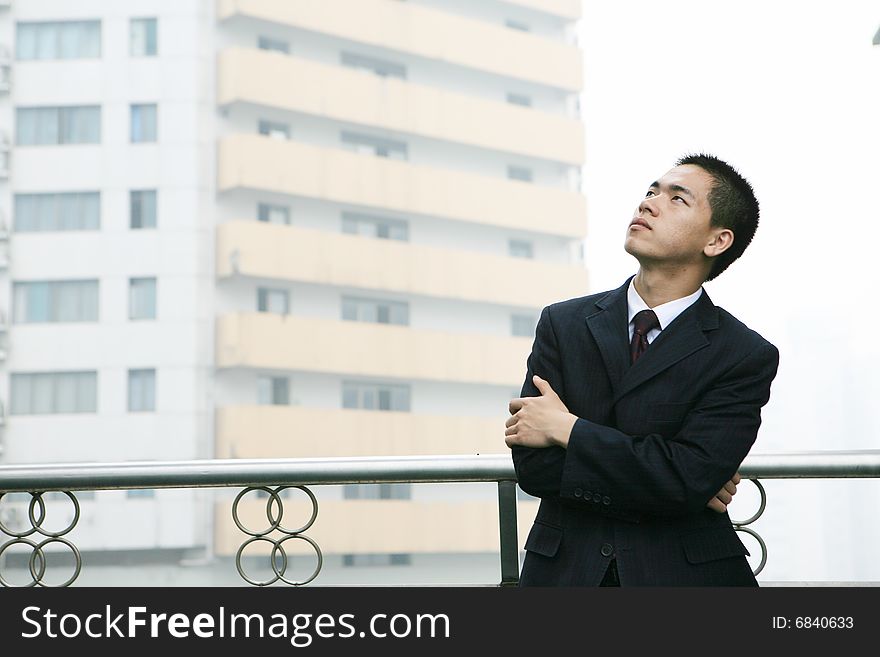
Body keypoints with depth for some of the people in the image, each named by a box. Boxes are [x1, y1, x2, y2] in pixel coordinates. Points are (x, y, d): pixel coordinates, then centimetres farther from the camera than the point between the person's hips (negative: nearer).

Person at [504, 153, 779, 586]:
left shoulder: (746, 356, -6)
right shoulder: (563, 323, 1)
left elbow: (689, 479, -17)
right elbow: (532, 463, -7)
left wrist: (568, 430, -13)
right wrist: (668, 482, -13)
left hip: (685, 571, -1)